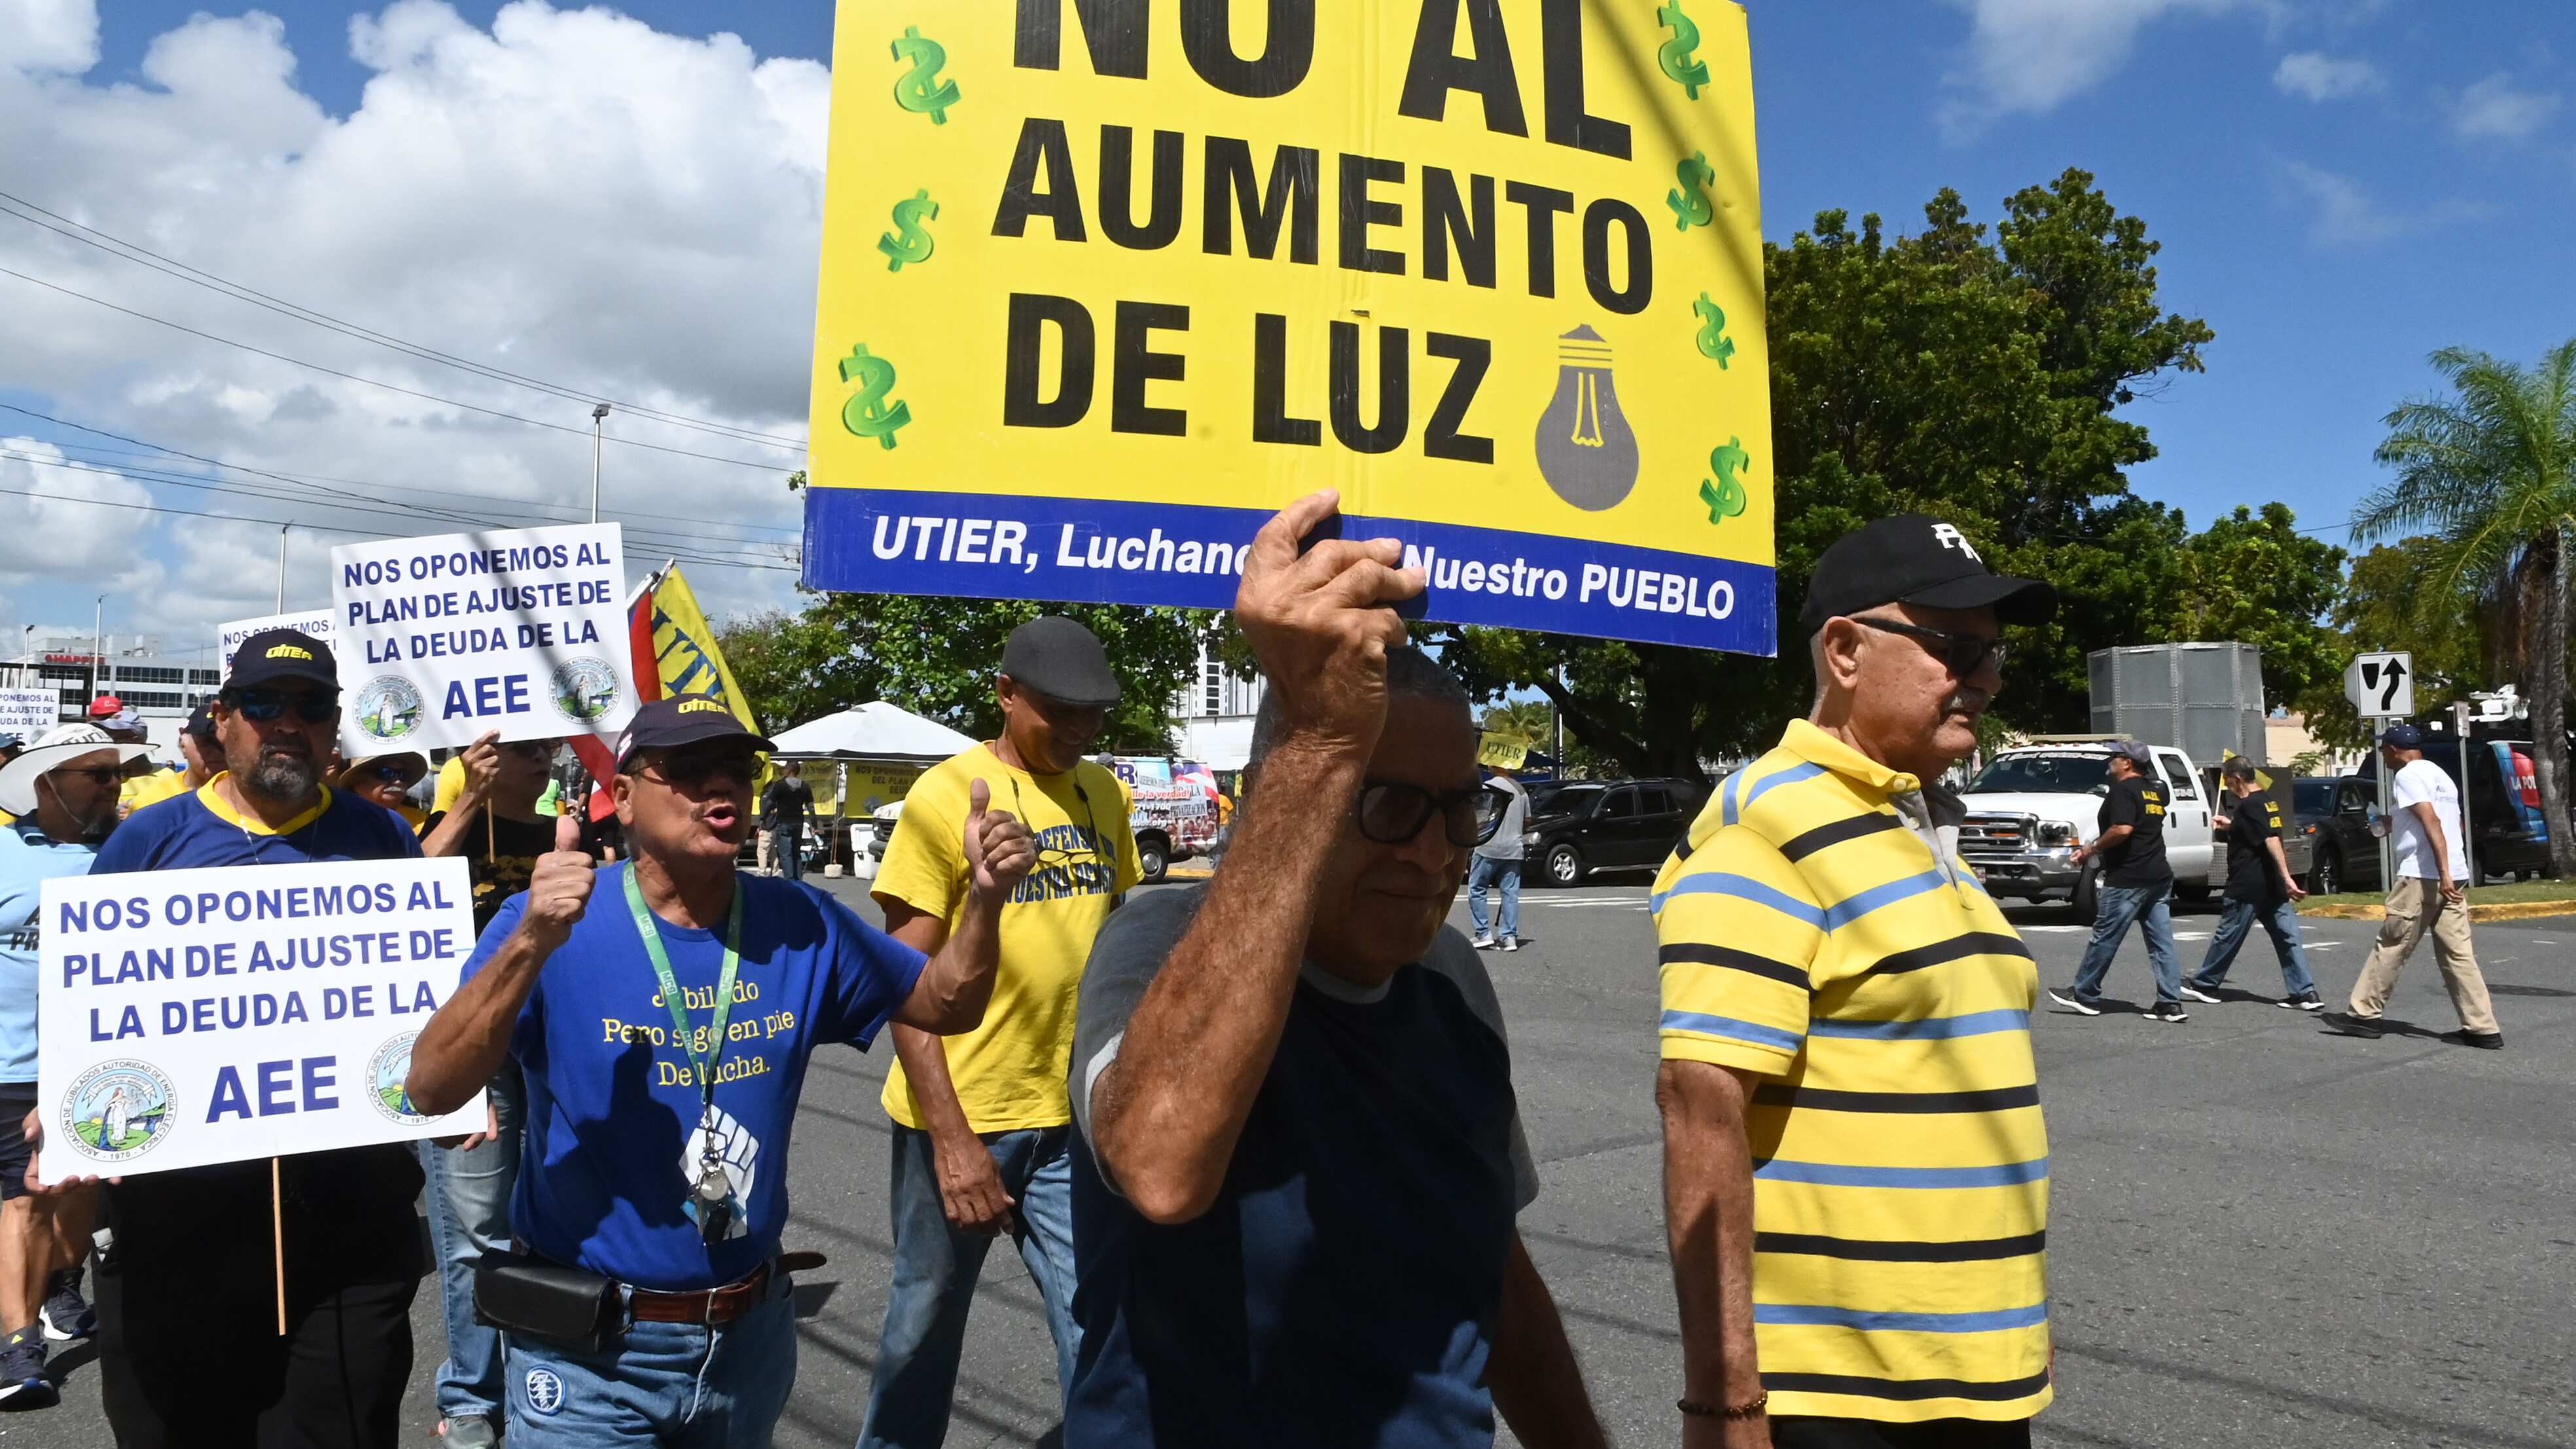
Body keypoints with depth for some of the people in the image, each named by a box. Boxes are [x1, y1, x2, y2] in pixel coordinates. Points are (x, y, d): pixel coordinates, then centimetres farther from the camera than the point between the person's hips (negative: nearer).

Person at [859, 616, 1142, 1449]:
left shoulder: (1106, 794, 5)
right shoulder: (946, 796, -11)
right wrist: (951, 1138, -16)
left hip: (1071, 1118, 4)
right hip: (960, 1118, -3)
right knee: (926, 1323, 15)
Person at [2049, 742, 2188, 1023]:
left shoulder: (2124, 790, -13)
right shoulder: (2155, 789, 15)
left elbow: (2122, 829, -26)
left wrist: (2093, 847, -12)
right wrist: (2096, 847, 21)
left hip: (2128, 878, -9)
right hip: (2159, 875, 9)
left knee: (2104, 937, 1)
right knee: (2162, 941, 6)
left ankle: (2084, 996, 10)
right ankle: (2170, 1004, 4)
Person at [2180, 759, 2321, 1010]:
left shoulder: (2249, 806, -15)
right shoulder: (2268, 802, 12)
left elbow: (2272, 841, -26)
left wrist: (2287, 877, -32)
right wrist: (2231, 825, 34)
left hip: (2249, 886, -9)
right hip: (2274, 887, 9)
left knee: (2228, 936, 3)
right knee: (2287, 938, 4)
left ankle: (2203, 985, 15)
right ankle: (2305, 993, 0)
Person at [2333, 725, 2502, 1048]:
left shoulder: (2407, 775, -8)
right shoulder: (2438, 774, 21)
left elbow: (2432, 823, -19)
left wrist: (2443, 874, -25)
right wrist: (2396, 824, 40)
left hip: (2422, 877, -8)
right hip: (2453, 878, 8)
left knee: (2390, 948, 0)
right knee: (2458, 954, 7)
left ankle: (2364, 1015, 6)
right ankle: (2483, 1028, 3)